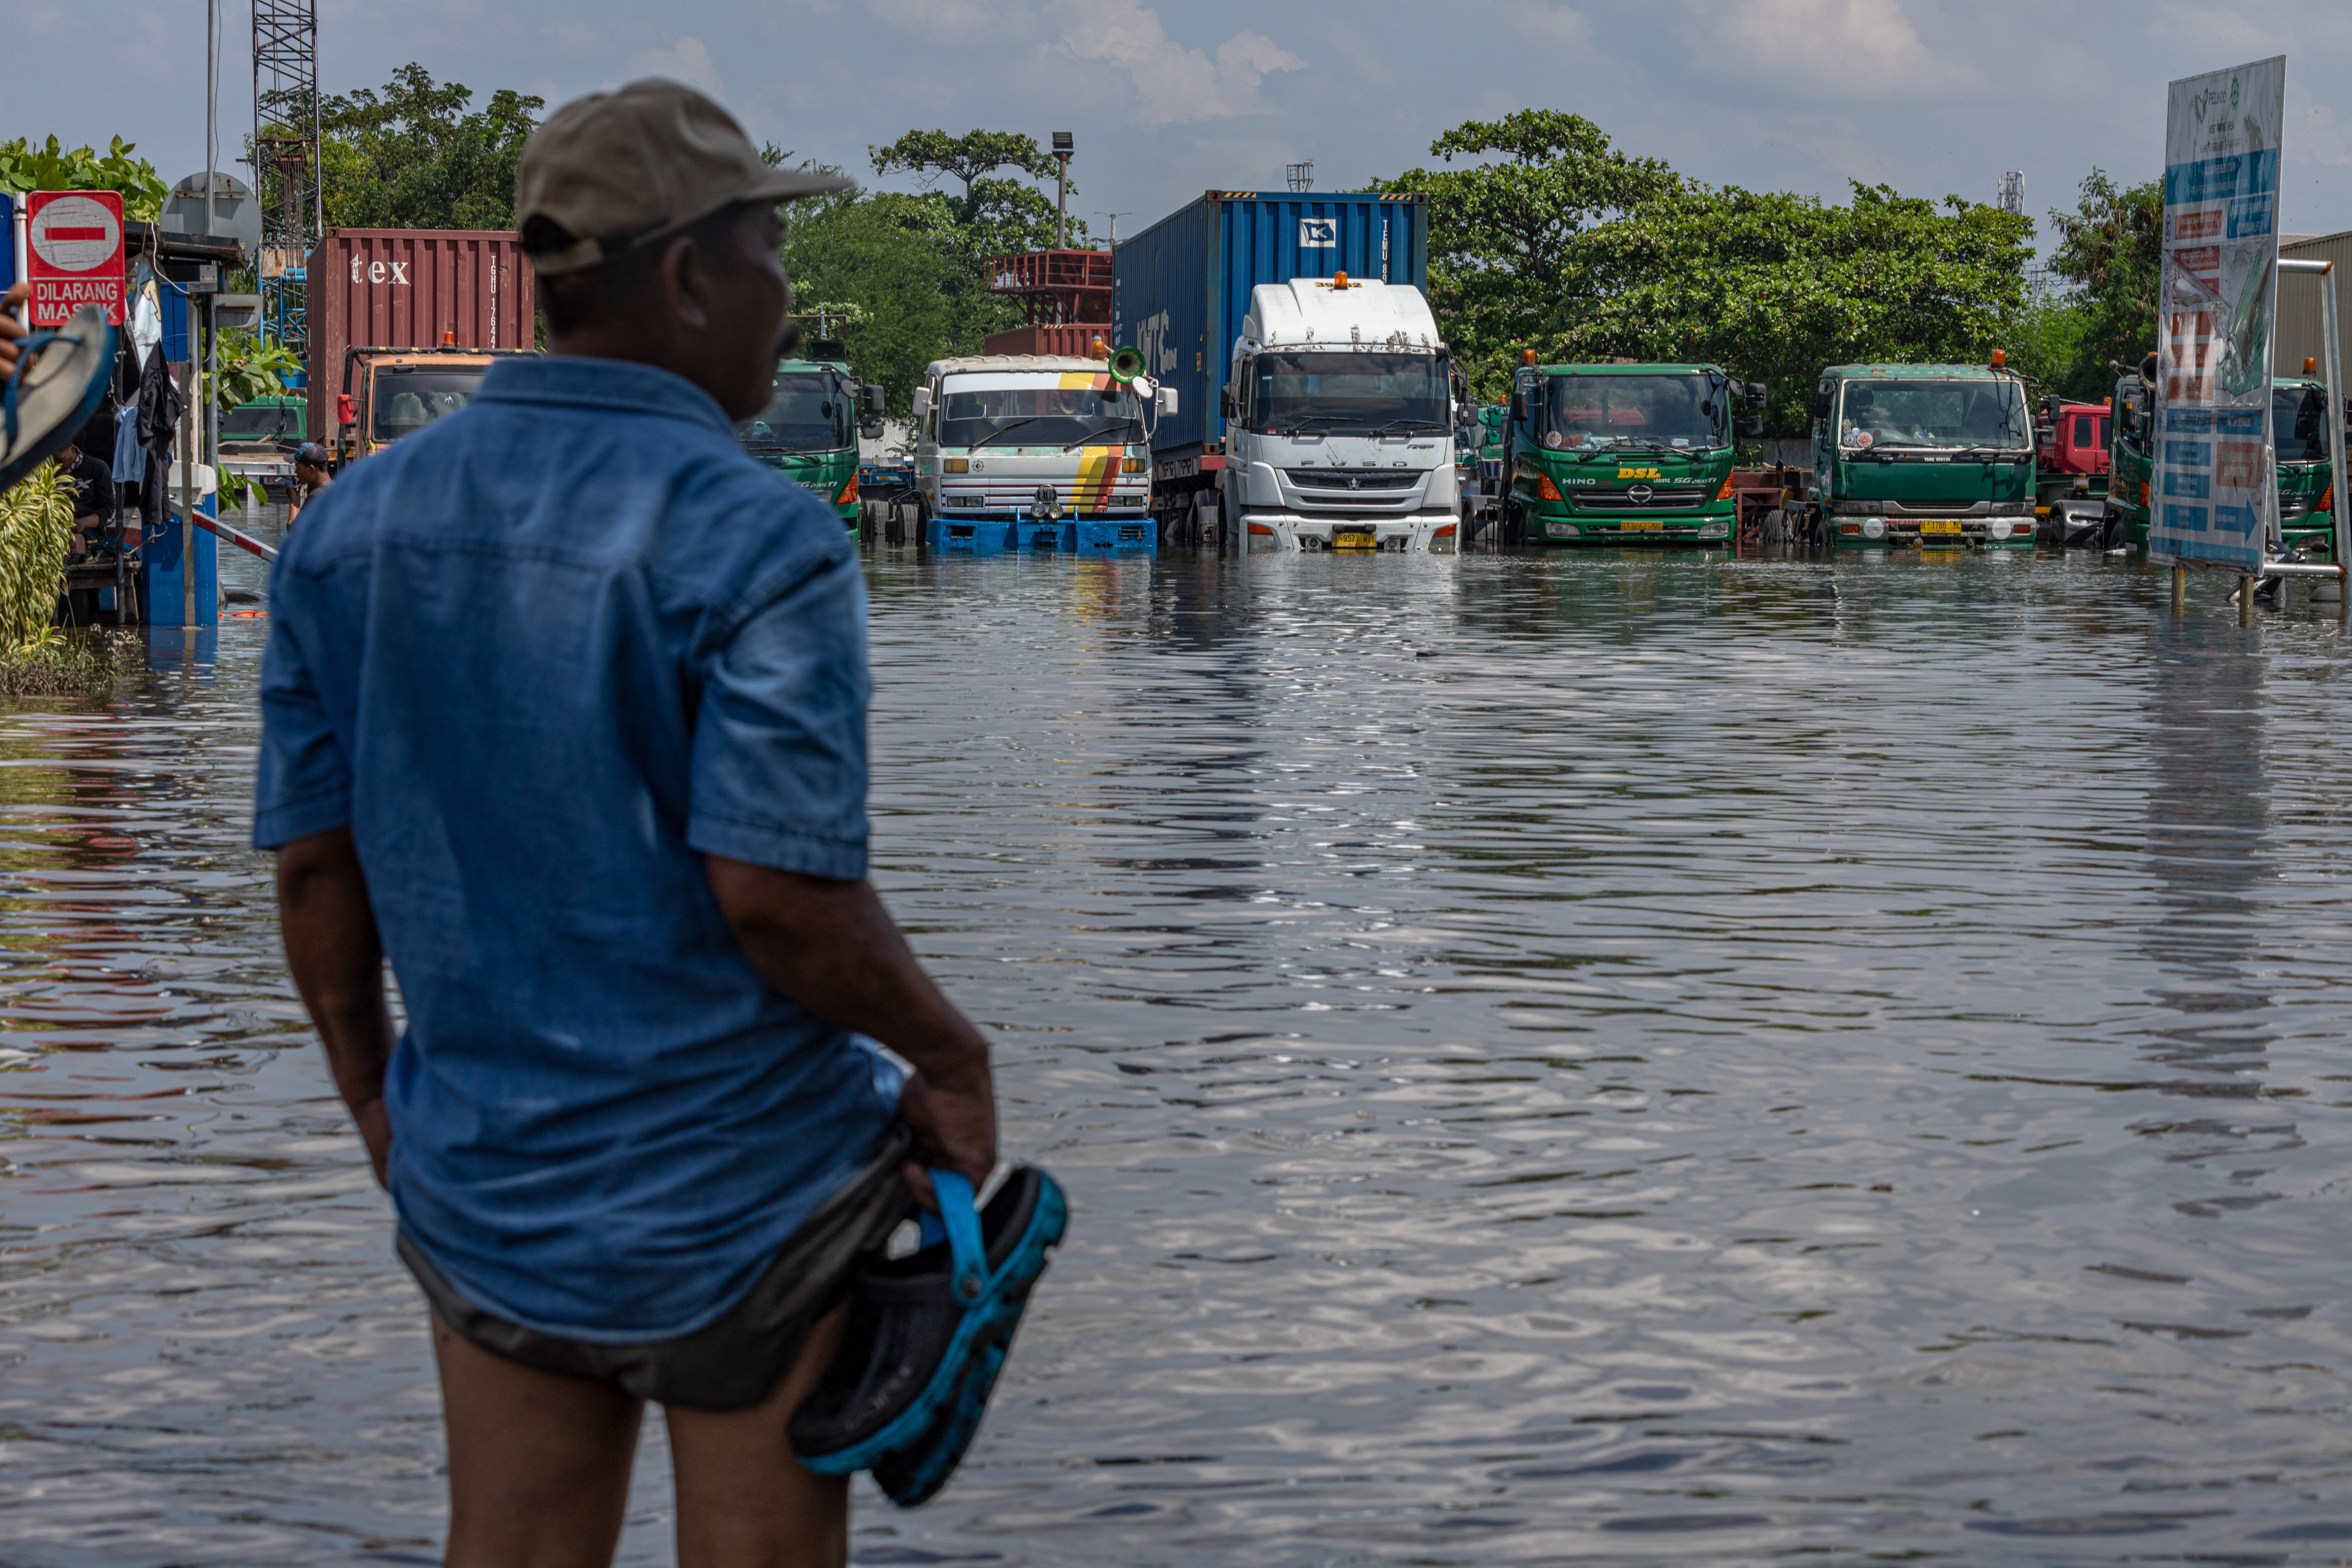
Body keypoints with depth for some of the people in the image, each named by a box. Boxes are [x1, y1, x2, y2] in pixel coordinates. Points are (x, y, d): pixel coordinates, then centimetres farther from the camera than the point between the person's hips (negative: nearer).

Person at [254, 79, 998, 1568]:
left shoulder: (354, 523, 2)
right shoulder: (759, 543, -17)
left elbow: (313, 868, 4)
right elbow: (777, 896, -23)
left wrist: (378, 1105, 17)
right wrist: (955, 1059, -7)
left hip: (482, 1192, 5)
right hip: (740, 1200, -5)